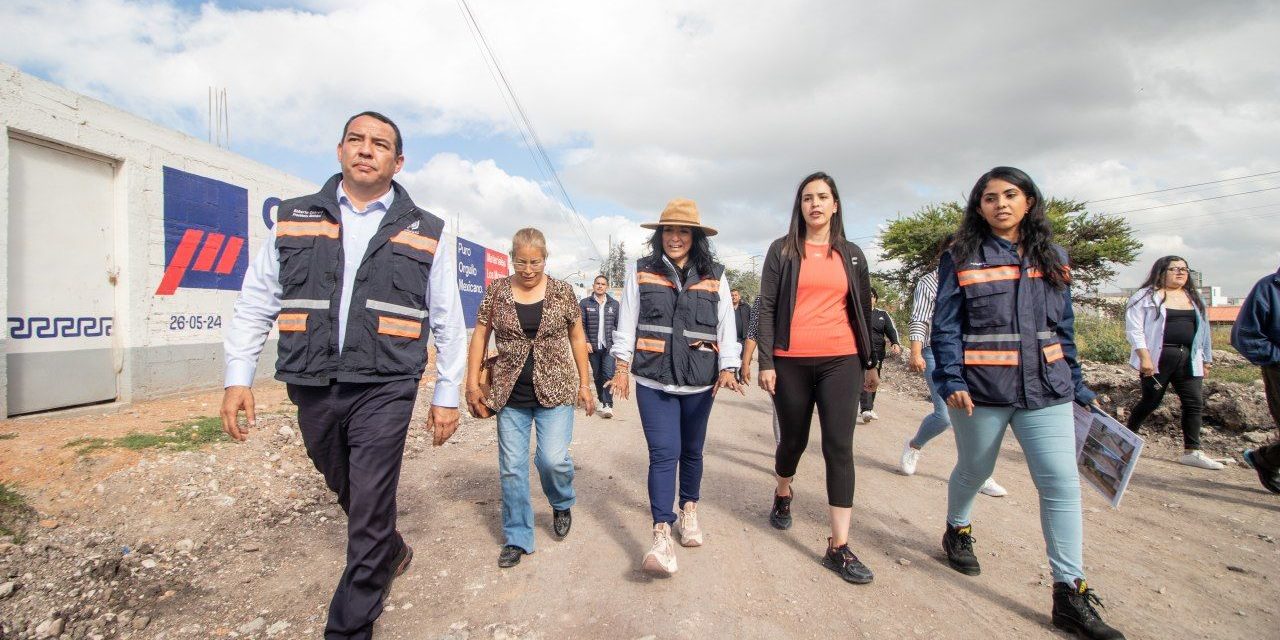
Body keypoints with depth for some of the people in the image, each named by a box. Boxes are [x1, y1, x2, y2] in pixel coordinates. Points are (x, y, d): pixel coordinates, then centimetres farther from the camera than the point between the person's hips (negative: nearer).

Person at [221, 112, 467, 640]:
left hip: (384, 389, -3)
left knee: (369, 512, -1)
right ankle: (392, 552, 48)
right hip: (311, 388, 4)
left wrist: (447, 395, 1)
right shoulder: (294, 219, 10)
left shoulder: (427, 234, 3)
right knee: (348, 493, 20)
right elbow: (255, 303, 11)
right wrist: (238, 377, 3)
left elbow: (448, 322, 3)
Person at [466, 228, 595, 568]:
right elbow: (480, 335, 6)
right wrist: (472, 383, 1)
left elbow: (577, 337, 5)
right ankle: (517, 538, 25)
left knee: (552, 458, -10)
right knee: (511, 468, 6)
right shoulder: (497, 290, 1)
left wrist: (584, 384, 3)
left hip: (555, 390, -1)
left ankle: (562, 504, 25)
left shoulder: (562, 291, -1)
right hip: (509, 395, 2)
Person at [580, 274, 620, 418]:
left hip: (609, 346, -1)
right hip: (593, 346, 1)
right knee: (597, 375, 11)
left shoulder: (614, 304, 7)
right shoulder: (585, 303, 3)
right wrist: (586, 342, -10)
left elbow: (619, 325, 9)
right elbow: (581, 325, 0)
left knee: (608, 374, -11)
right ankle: (602, 401, 27)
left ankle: (608, 405, -9)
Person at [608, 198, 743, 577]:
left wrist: (728, 368, -10)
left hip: (699, 380, 2)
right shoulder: (640, 271, 4)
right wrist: (622, 366, 1)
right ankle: (662, 535, -4)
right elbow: (627, 321, 4)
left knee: (692, 450, 16)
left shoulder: (715, 275, 6)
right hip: (653, 378, -2)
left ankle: (689, 509, 38)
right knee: (663, 453, -9)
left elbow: (726, 325, 2)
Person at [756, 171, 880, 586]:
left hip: (840, 361, 2)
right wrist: (766, 362, -8)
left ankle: (839, 547, 5)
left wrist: (870, 363, 14)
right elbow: (766, 308, -2)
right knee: (794, 440, 12)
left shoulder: (852, 255, 11)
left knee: (839, 448, -4)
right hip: (791, 362, -1)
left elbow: (863, 312, 15)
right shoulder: (783, 250, 3)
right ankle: (782, 494, 44)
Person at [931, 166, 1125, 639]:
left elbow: (1064, 329, 13)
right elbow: (945, 327, -7)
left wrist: (1078, 386, 11)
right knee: (973, 471, 13)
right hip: (981, 388, -3)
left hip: (1046, 388, 3)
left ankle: (1070, 593, 10)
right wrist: (951, 381, -17)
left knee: (1062, 483, -1)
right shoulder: (961, 259, -3)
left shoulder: (1053, 258, 10)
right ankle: (957, 531, 40)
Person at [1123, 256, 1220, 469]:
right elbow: (1134, 328, -10)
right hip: (1158, 358, -6)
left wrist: (1205, 360, 20)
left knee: (1195, 403, 1)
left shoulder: (1194, 298, 17)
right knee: (1151, 401, 1)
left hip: (1188, 359, 6)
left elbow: (1202, 330, 22)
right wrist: (1144, 357, -17)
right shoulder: (1147, 296, -4)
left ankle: (1192, 451, 7)